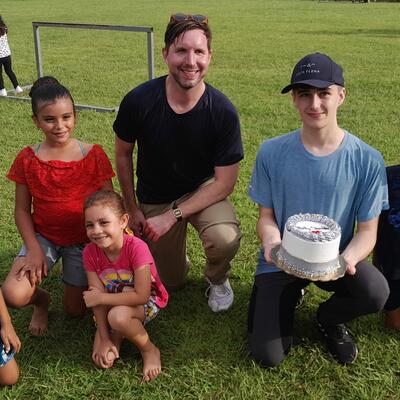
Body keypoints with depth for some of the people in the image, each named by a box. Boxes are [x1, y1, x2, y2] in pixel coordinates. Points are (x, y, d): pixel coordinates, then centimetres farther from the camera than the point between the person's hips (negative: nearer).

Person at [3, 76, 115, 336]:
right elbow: (22, 210, -2)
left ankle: (76, 281, 39)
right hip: (43, 236, 1)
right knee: (14, 295, -22)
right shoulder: (27, 160, -8)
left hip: (83, 239, 0)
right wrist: (34, 249, -14)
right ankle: (41, 300, 15)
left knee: (75, 310, 5)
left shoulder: (93, 155, -11)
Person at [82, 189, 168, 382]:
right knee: (101, 360, -15)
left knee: (118, 316, -37)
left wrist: (101, 297, -27)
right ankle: (116, 335, 16)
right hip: (112, 305, 4)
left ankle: (150, 351, -10)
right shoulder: (90, 252, -16)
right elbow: (98, 297, -15)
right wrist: (104, 339, -16)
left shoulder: (137, 248, -30)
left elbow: (141, 296, -33)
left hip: (146, 302, -4)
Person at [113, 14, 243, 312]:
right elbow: (123, 154, -4)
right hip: (154, 198, 1)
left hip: (204, 190, -1)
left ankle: (218, 279, 3)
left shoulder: (222, 111, -24)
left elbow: (224, 181, -19)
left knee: (226, 238, -33)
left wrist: (173, 216, -24)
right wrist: (132, 209, -2)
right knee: (170, 283, 10)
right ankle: (177, 255, 46)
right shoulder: (138, 101, -22)